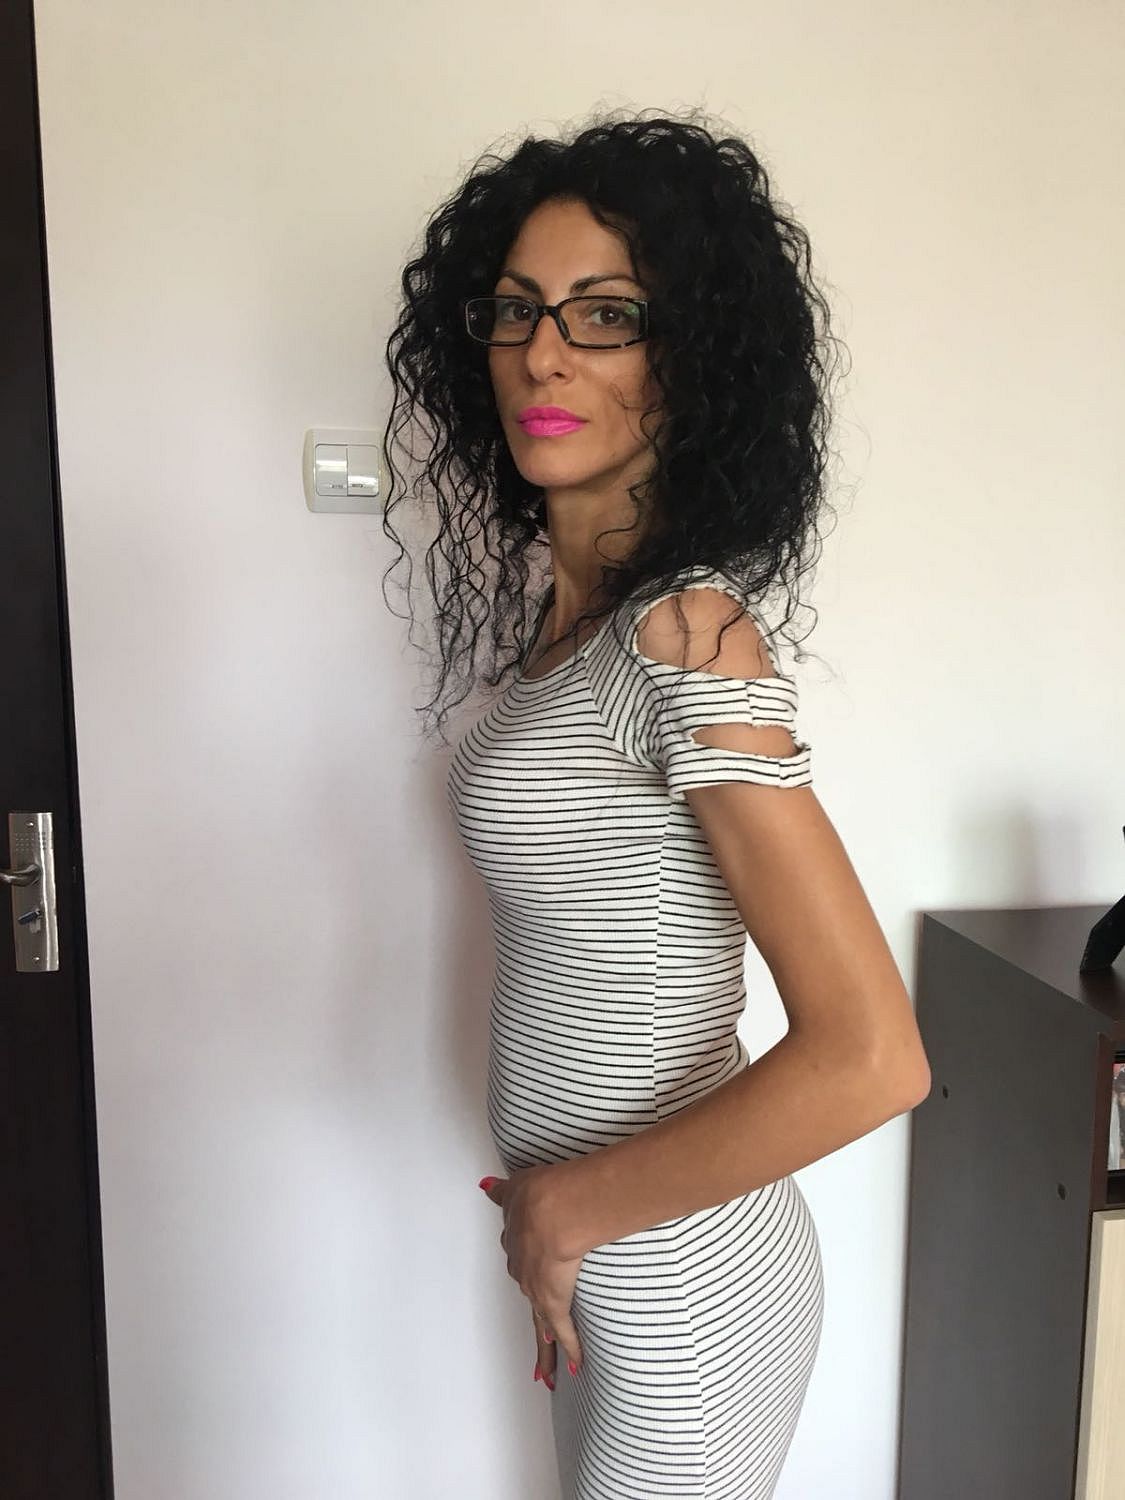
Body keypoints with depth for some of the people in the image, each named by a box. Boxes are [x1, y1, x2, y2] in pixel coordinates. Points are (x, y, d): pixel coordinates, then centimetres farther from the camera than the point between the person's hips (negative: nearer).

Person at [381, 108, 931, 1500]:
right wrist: (556, 1229, 8)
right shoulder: (563, 606, 1)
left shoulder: (688, 633, -24)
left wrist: (567, 1203, -15)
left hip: (681, 1281, -7)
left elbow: (870, 1058, -27)